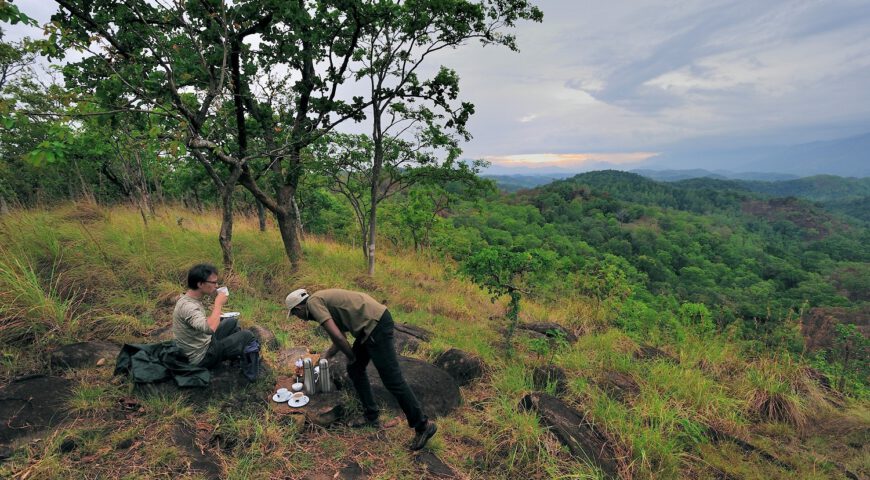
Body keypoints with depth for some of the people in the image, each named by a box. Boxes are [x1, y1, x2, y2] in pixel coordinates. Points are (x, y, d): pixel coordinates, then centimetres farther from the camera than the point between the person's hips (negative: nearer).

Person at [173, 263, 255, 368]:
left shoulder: (189, 299, -2)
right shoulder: (188, 306, -31)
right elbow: (210, 328, -46)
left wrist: (214, 314, 0)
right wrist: (218, 304, -33)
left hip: (203, 344, 9)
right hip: (202, 357, -9)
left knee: (232, 322, 19)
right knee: (247, 336, -1)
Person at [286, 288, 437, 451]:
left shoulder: (313, 302, -4)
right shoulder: (322, 301, 24)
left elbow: (336, 335, -14)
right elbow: (339, 337, 34)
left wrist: (351, 356, 2)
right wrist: (324, 357, 43)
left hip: (376, 324, -10)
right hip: (371, 324, 10)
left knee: (392, 379, -4)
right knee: (354, 369, 20)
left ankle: (423, 425, 7)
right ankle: (371, 415, 32)